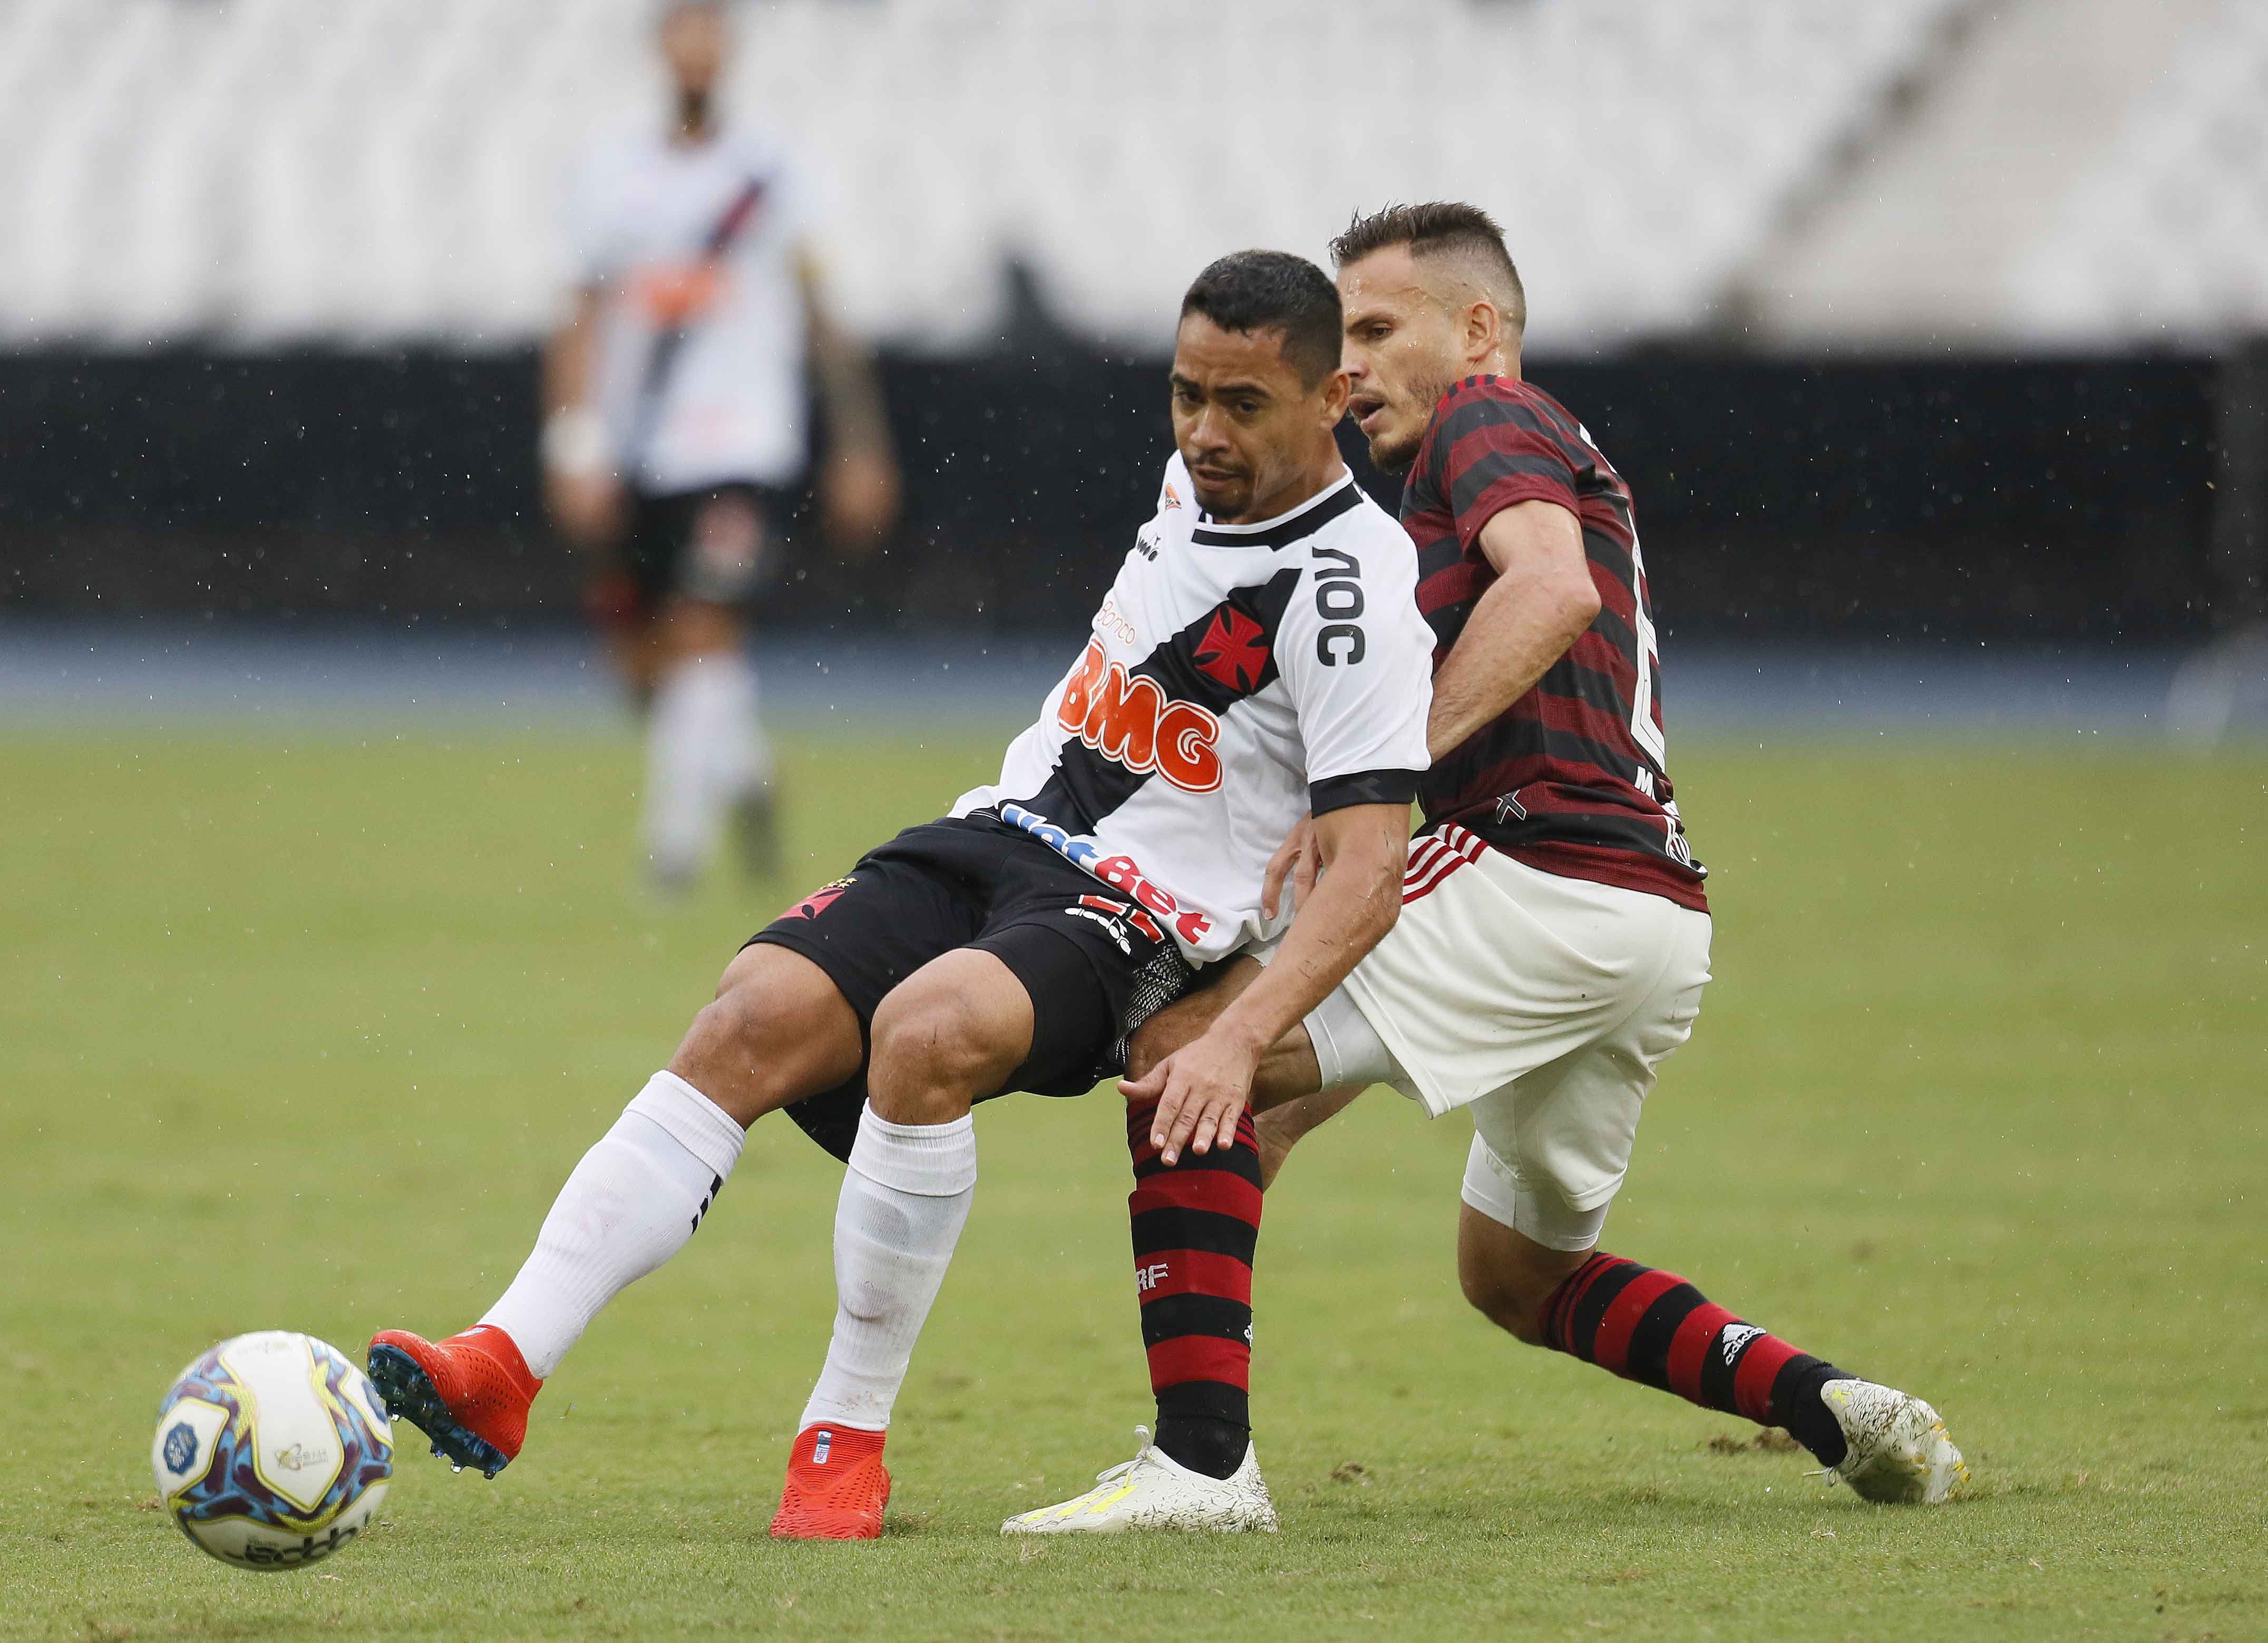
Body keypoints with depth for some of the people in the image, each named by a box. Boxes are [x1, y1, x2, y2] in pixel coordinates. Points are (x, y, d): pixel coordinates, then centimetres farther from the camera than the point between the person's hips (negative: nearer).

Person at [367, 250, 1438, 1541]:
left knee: (927, 1029, -37)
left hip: (1130, 923, -7)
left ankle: (850, 1436, -23)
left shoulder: (1353, 593, -16)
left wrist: (1237, 1040, -33)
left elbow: (1369, 871, -22)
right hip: (997, 835, 7)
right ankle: (506, 1364, -27)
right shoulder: (1198, 477, 9)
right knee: (751, 1022, -18)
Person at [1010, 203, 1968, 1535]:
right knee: (1519, 1278, 26)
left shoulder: (1492, 420, 2)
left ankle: (1198, 1461, -18)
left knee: (1180, 1056, -10)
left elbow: (1552, 591, -22)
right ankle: (1838, 1413, 13)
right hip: (1658, 919, 10)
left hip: (1545, 876, -10)